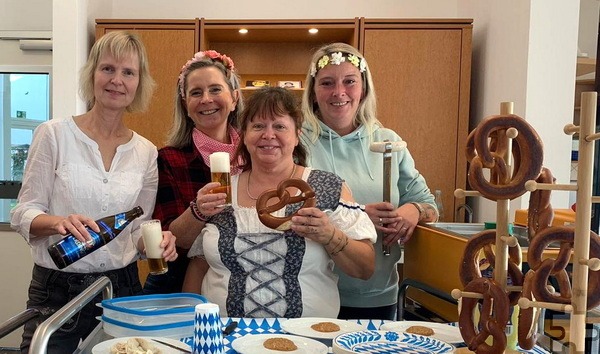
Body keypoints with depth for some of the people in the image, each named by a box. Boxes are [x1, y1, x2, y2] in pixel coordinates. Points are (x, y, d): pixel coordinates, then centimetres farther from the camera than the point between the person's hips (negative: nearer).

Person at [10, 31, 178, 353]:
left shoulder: (146, 152, 3)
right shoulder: (54, 134, -6)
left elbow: (138, 230, 8)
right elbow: (23, 214, -4)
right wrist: (58, 222, -24)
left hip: (122, 288, 3)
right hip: (57, 291, -2)